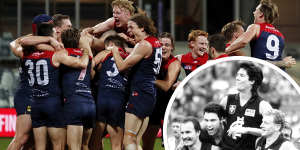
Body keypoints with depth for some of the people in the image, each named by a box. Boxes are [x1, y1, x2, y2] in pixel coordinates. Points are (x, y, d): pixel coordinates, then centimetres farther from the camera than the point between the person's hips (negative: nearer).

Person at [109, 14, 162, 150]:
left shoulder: (144, 45, -12)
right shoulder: (155, 42, 14)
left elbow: (122, 66, -12)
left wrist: (114, 50, 3)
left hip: (140, 92, -9)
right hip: (150, 92, 9)